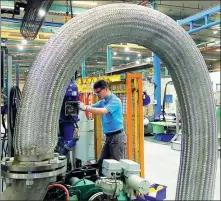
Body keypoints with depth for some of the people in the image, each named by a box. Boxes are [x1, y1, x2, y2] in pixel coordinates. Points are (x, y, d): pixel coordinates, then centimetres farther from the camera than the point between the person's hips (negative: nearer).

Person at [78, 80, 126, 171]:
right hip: (109, 136, 9)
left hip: (117, 136, -9)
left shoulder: (115, 100, -16)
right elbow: (92, 107, 6)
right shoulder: (103, 101, 12)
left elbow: (104, 111, -30)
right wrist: (82, 106, -14)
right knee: (101, 163, 12)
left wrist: (85, 108, -34)